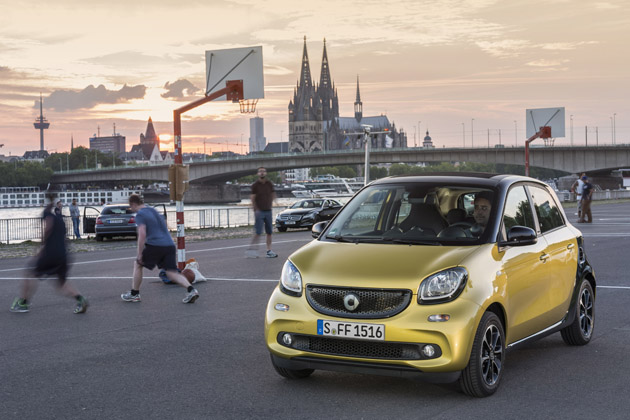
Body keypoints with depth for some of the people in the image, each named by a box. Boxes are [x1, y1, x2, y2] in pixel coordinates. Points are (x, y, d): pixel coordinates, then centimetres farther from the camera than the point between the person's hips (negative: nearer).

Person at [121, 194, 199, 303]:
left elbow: (142, 234, -14)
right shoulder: (154, 211, 24)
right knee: (172, 273, 4)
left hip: (155, 245, -7)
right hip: (170, 244, 7)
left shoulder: (140, 215, -2)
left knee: (137, 265, 15)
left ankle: (134, 294, 21)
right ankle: (191, 290, -17)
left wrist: (139, 254, -11)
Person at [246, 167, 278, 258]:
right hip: (259, 212, -4)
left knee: (269, 232, 5)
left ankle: (269, 251, 11)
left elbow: (273, 194, 20)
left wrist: (271, 203, 7)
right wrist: (255, 209, -14)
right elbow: (253, 199, -5)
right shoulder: (255, 185, -4)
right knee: (258, 232, -11)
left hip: (268, 211, 4)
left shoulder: (269, 184, 6)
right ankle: (252, 249, -5)